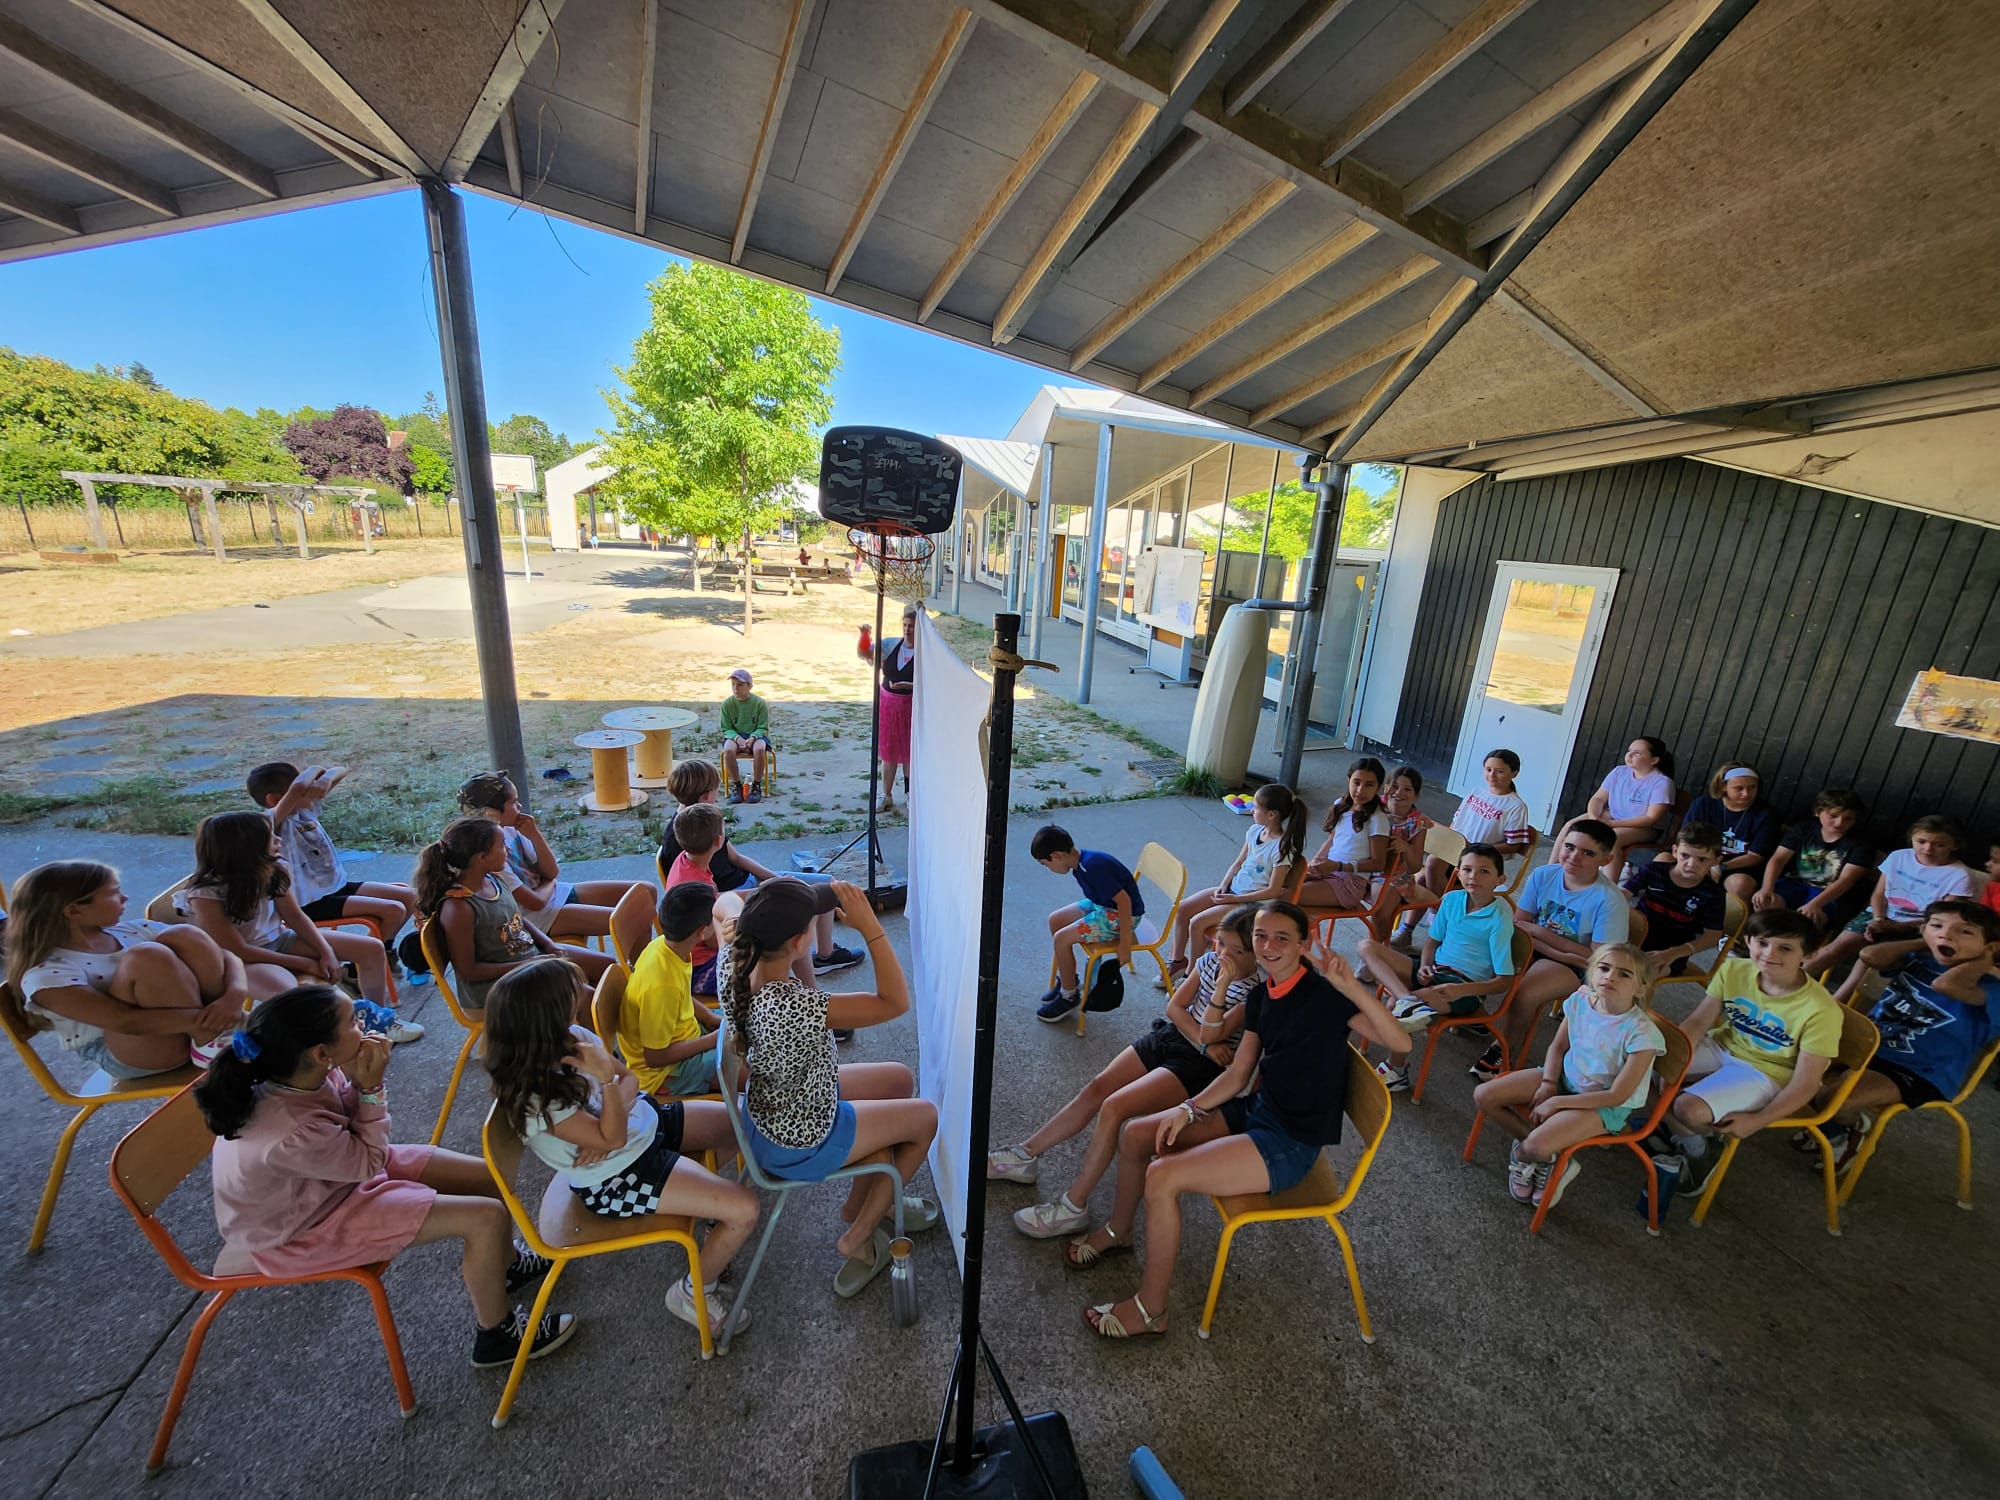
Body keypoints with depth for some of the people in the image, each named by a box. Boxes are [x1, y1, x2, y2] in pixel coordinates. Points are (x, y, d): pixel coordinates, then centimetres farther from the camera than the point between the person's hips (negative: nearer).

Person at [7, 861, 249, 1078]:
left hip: (195, 1026, 5)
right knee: (147, 957, -27)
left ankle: (228, 1039, -16)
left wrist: (235, 994, -23)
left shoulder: (133, 930, 6)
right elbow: (127, 1022, -24)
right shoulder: (45, 975, -10)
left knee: (184, 936, -17)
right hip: (135, 1057, -5)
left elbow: (227, 957, -1)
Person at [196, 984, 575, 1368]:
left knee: (493, 1177, 7)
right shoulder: (292, 1135, -40)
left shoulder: (285, 1077, -20)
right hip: (309, 1228, -7)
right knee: (487, 1217, -15)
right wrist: (370, 1088, -24)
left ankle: (505, 1264, 38)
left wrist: (359, 1083, -21)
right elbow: (369, 1163, -19)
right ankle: (497, 1336, 10)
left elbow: (344, 1120, -2)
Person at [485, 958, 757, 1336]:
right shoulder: (535, 1098, -30)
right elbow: (612, 1137, -24)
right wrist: (607, 1078, -35)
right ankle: (694, 1292, 13)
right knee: (744, 1209, -16)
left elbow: (630, 1079, -1)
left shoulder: (571, 1037, -10)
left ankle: (713, 1207, 32)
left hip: (642, 1120, 8)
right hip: (616, 1178, -7)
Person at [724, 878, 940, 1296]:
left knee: (900, 1080, 20)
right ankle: (858, 1238, 25)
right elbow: (896, 1002, -33)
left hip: (771, 1108, 8)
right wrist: (870, 927, -33)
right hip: (799, 1146, -7)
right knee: (925, 1116, 12)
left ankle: (864, 1202, 34)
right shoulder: (793, 1007, -42)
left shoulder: (738, 971, -19)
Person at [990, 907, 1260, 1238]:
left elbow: (1211, 1034, -21)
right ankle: (1025, 1155, 8)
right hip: (1167, 1036, 7)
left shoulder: (1254, 991, -16)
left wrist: (1222, 986, -33)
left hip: (1199, 1065, -7)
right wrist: (1205, 1043, -11)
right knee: (1096, 1089, -4)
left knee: (1114, 1106, -21)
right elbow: (1175, 1006, 4)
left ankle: (1073, 1207, -9)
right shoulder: (1210, 960, 3)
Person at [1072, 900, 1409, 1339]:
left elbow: (1400, 1043, -30)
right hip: (1254, 1110, 8)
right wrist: (1188, 1109, -5)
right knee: (1136, 1134, 4)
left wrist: (1352, 988, -42)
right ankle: (1117, 1230, 32)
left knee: (1163, 1177, -21)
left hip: (1292, 1144, -8)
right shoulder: (1260, 996, 4)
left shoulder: (1324, 995, -18)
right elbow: (1237, 1076, 7)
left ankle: (1150, 1310, 1)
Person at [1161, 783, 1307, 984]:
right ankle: (1177, 961, 12)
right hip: (1232, 890, 8)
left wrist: (1233, 899, -18)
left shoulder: (1282, 847, -21)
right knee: (1182, 907, -4)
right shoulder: (1255, 831, 1)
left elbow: (1273, 891, -19)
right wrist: (1223, 885, -5)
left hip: (1254, 902, -8)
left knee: (1197, 922, -20)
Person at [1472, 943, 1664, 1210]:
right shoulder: (1580, 1002, -10)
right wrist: (1548, 1083, -8)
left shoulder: (1641, 1032, -25)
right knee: (1484, 1095, -10)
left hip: (1604, 1105, -6)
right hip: (1566, 1077, 6)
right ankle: (1548, 1155, 6)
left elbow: (1617, 1096, -20)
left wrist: (1557, 1102, -19)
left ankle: (1522, 1154, 8)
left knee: (1537, 1146, -30)